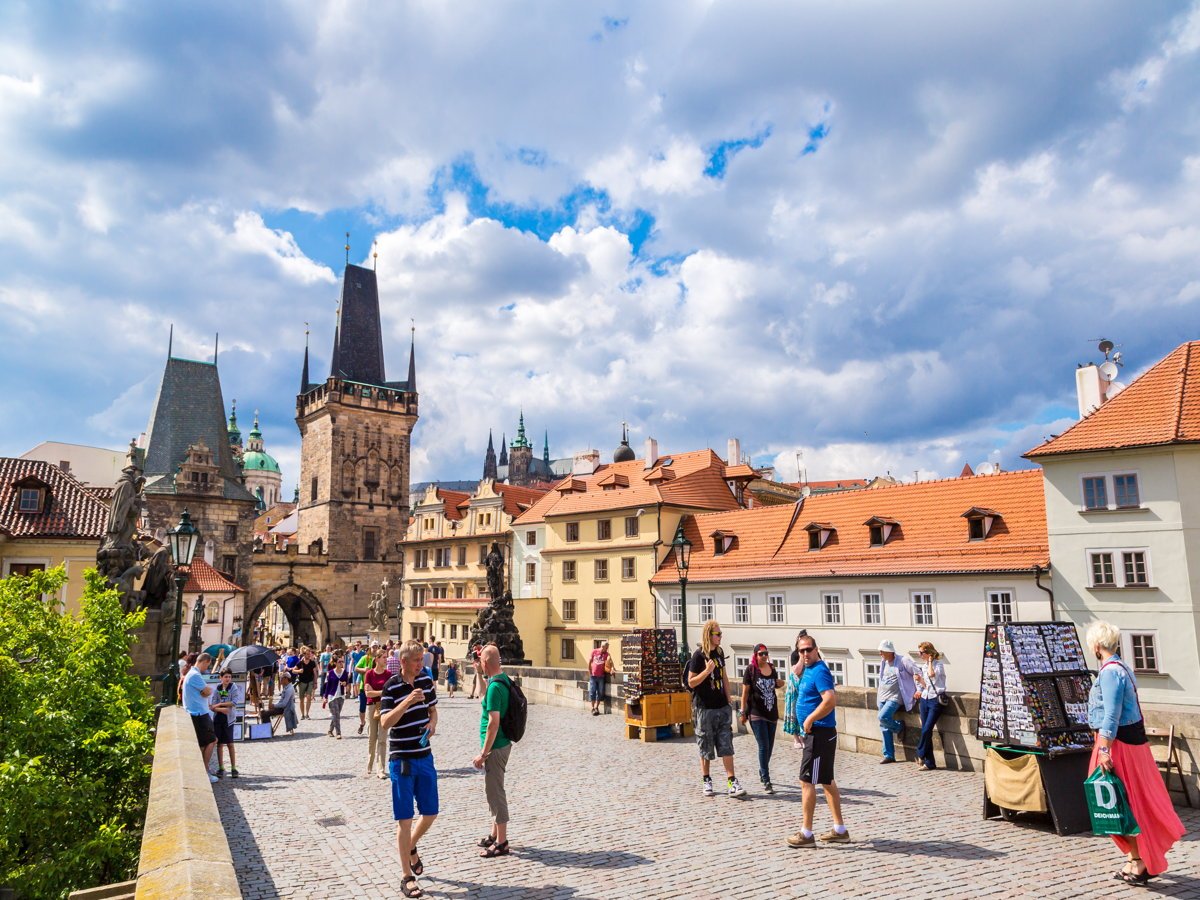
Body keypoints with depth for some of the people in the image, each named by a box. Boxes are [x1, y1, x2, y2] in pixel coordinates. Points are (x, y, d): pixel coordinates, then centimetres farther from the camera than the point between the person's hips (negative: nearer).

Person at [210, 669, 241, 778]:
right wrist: (221, 709, -17)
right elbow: (212, 706, 0)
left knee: (230, 744, -1)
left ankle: (233, 768, 4)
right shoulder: (217, 689, 6)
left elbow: (235, 702, -12)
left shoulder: (234, 688, -1)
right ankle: (221, 768, 15)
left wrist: (219, 704, -11)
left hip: (228, 719, -2)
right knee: (219, 744, 6)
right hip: (218, 718, 3)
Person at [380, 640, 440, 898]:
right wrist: (407, 702, -33)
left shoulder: (426, 681, 2)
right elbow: (384, 723, -21)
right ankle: (407, 878, 14)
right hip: (401, 759, -5)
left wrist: (432, 723, -4)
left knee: (430, 813, 12)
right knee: (405, 819, 2)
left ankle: (411, 848, 40)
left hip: (425, 757, 5)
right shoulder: (391, 687, -14)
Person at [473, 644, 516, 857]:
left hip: (495, 747, -10)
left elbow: (494, 723, -25)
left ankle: (501, 843, 11)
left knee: (495, 791, 1)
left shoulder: (495, 686, -23)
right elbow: (484, 695, 29)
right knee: (494, 790, 20)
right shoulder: (503, 680, 6)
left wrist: (483, 754, -21)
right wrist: (480, 674, 23)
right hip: (501, 744, 10)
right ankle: (495, 834, 33)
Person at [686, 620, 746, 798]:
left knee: (726, 746, 2)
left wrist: (729, 702, 14)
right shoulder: (699, 655, -11)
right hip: (705, 708, -5)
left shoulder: (719, 653, 8)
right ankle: (706, 781, 19)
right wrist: (707, 671, -25)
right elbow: (691, 683, -11)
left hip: (722, 707, 5)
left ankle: (731, 782, 4)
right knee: (706, 747, 6)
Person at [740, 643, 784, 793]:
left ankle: (762, 773, 35)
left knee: (769, 746, 14)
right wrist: (743, 712, -10)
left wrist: (780, 684, -1)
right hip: (757, 714, -6)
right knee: (764, 746, -10)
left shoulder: (772, 669, 6)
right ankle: (766, 781, -5)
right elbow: (745, 692, -7)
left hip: (771, 712, 6)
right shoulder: (751, 669, -8)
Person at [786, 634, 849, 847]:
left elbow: (831, 700, -30)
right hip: (815, 733, 10)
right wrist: (803, 658, 15)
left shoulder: (819, 672, -18)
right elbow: (796, 672, 33)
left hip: (819, 734, -10)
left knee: (807, 782, -5)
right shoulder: (808, 669, 10)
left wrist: (809, 719, -21)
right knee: (827, 781, 17)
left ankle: (806, 834, 2)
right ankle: (840, 830, 26)